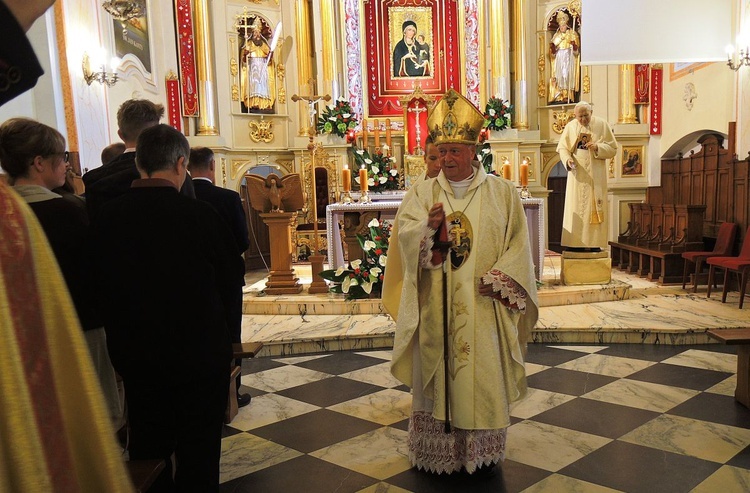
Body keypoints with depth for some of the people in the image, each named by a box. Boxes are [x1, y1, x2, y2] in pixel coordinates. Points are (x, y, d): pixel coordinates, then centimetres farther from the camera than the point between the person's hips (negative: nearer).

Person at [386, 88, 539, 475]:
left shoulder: (501, 192, 3)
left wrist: (499, 279, -12)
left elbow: (518, 242, 1)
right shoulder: (424, 192, 6)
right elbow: (404, 235, -4)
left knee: (483, 374, 6)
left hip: (482, 304, -1)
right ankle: (437, 449, 22)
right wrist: (428, 225, -24)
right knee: (437, 374, 8)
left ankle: (482, 451, 23)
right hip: (436, 306, 1)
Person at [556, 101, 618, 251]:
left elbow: (613, 148, 2)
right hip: (577, 174, 1)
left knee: (595, 207, -2)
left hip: (595, 174, -1)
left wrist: (597, 147, -16)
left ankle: (594, 243, 2)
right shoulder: (570, 126, 4)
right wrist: (567, 159, -13)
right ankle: (575, 242, 3)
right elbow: (562, 147, 7)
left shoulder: (602, 125, 1)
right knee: (575, 208, -1)